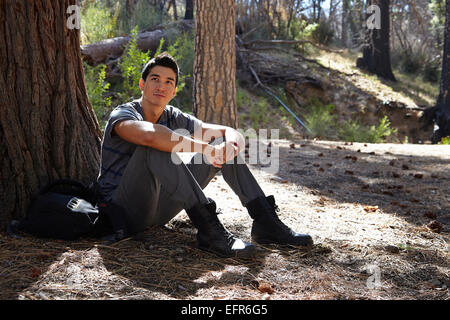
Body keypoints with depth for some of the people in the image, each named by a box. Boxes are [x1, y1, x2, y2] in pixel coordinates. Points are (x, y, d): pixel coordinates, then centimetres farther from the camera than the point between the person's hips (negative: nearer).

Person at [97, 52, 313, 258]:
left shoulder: (174, 118, 6)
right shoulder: (122, 115, -14)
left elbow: (230, 132, 2)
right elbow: (149, 135, -39)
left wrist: (231, 144, -23)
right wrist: (206, 149, -34)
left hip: (159, 209, 6)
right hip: (125, 210, -6)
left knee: (223, 145, -1)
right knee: (156, 147, -34)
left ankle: (266, 222, -9)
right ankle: (210, 230, -36)